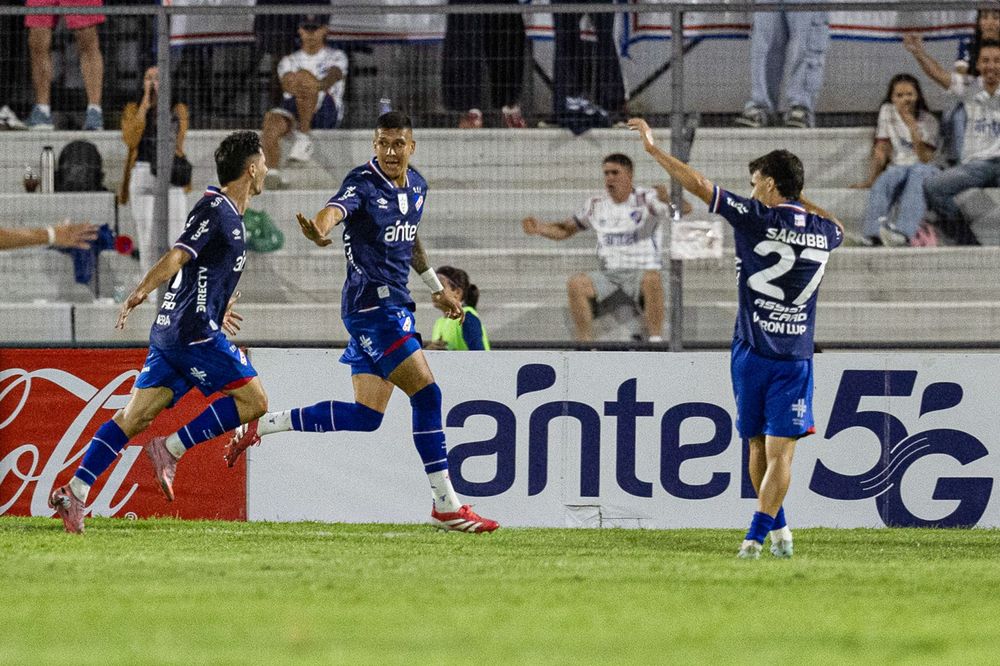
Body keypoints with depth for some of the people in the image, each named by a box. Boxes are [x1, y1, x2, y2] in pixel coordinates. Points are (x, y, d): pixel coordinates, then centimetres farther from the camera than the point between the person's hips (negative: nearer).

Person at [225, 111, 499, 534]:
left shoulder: (416, 185, 10)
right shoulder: (363, 184, -14)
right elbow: (334, 211, -35)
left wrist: (436, 287, 35)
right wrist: (320, 231, -58)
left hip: (394, 305, 8)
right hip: (372, 304, -8)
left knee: (366, 415, 6)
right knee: (427, 395, -12)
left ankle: (260, 426, 14)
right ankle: (446, 505, -4)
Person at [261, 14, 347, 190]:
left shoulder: (336, 56, 15)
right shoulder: (289, 61, 23)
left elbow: (334, 75, -10)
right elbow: (286, 80, -1)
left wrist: (319, 85, -38)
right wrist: (291, 85, -31)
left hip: (327, 114, -3)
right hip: (293, 112, 3)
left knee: (303, 75, -31)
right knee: (271, 118, -33)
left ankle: (304, 137, -32)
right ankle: (273, 173, -44)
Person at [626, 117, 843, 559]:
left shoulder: (758, 219, -7)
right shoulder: (823, 230, 5)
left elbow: (699, 186, -5)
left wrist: (653, 148, 4)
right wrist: (800, 199, 34)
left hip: (752, 353, -2)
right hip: (796, 355, 2)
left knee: (758, 446, 13)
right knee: (780, 451, -4)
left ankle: (775, 528, 20)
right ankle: (759, 535, -16)